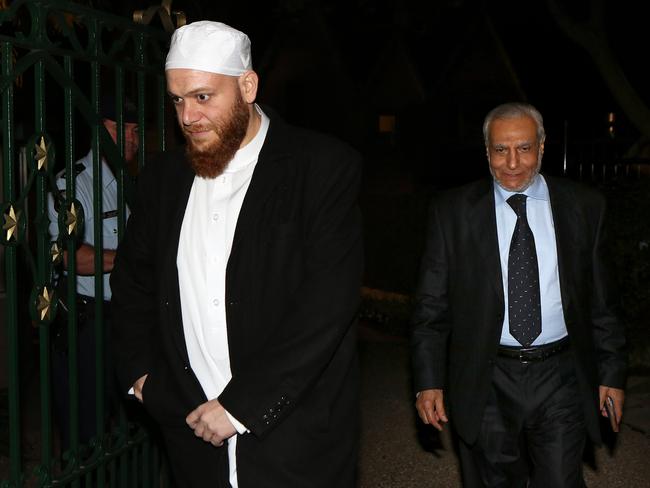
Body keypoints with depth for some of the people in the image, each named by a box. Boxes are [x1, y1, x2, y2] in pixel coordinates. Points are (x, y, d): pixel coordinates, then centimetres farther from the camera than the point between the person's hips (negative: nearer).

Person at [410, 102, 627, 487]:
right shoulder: (453, 211, -1)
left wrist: (612, 373, 6)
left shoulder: (585, 207, 3)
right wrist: (429, 381, -5)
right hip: (487, 383, 0)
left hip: (561, 380, 1)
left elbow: (603, 303, 7)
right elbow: (432, 306, -1)